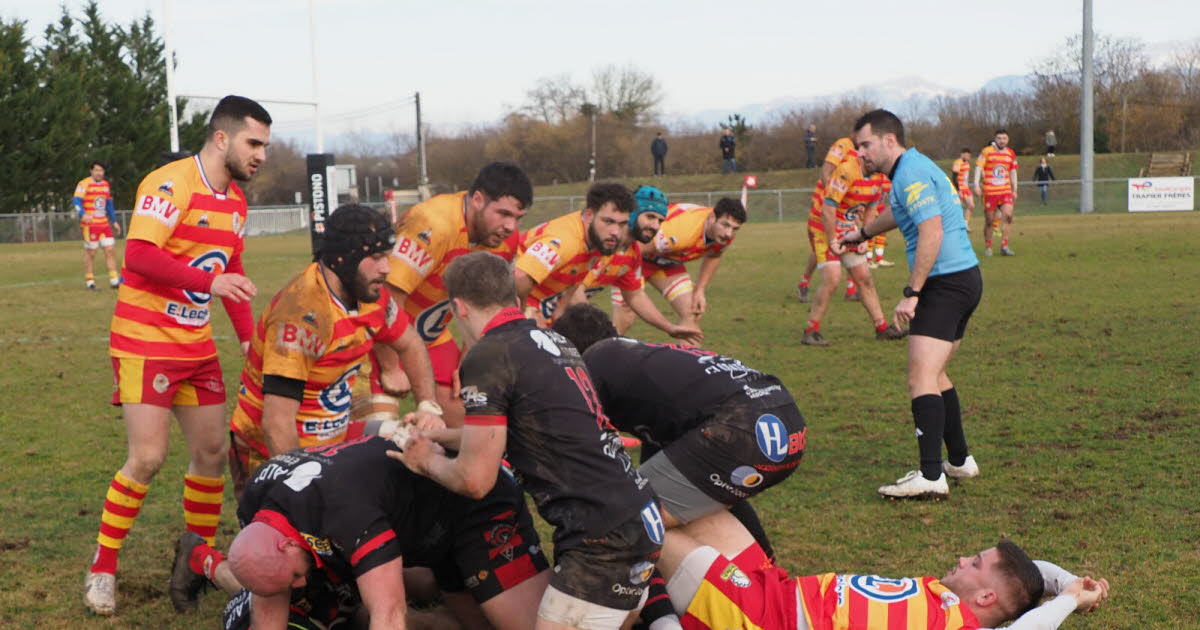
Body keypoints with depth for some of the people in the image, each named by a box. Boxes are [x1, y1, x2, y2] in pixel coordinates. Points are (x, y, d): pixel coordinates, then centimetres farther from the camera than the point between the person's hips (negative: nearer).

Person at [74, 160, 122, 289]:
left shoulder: (106, 184, 15)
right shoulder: (84, 184, -7)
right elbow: (76, 201, -17)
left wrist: (114, 221, 23)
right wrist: (83, 214, -35)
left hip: (104, 224, 6)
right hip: (90, 224, -6)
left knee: (109, 250, 1)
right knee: (90, 252, 0)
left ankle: (114, 280, 4)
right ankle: (89, 281, 9)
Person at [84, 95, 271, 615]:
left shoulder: (235, 200, 11)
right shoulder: (170, 183, -16)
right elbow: (139, 255, -26)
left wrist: (248, 335, 10)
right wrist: (207, 280, -36)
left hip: (197, 346, 8)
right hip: (145, 342, -8)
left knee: (212, 451, 9)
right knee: (148, 456, -11)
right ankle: (101, 569, 5)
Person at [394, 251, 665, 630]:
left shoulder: (488, 355, -11)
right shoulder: (551, 340, 13)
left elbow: (474, 480, -8)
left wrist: (427, 461, 12)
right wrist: (438, 435, 39)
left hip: (604, 539, -9)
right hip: (639, 518, 9)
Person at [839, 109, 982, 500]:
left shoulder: (911, 173, -14)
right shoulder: (911, 170, 18)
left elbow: (932, 232, -25)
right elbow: (898, 213, 40)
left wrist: (911, 293, -27)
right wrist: (862, 233, 57)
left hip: (946, 282, -11)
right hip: (965, 278, 11)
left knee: (921, 378, -16)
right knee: (935, 374, 20)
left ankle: (931, 477, -22)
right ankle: (960, 461, 27)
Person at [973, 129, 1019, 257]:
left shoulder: (1011, 153, 11)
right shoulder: (986, 151, -2)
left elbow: (1013, 172, 21)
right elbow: (978, 167, -7)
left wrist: (1015, 190, 22)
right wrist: (976, 185, -18)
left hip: (1006, 191, 3)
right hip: (989, 192, -3)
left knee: (1008, 215, -15)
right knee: (989, 220, 2)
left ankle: (1004, 246, -8)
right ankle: (987, 247, 17)